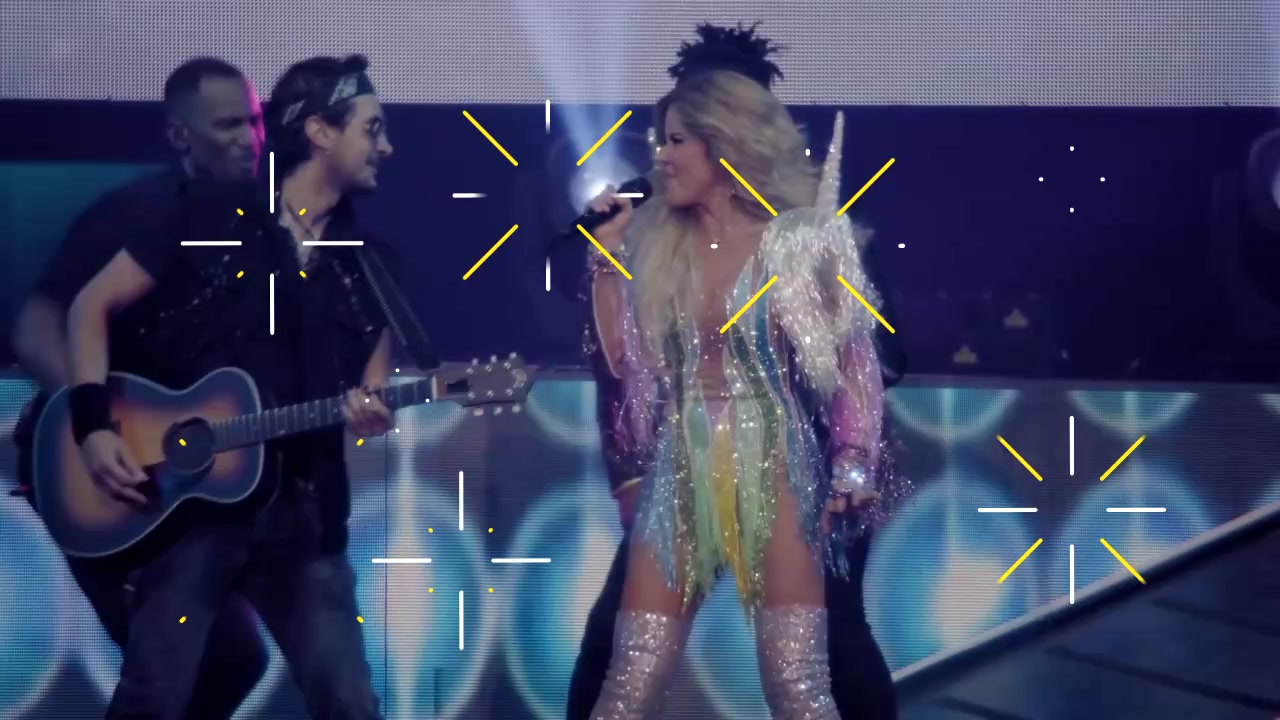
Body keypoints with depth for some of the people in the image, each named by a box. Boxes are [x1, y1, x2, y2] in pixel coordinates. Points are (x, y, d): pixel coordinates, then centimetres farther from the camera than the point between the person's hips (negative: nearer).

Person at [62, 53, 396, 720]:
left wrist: (368, 409, -8)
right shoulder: (212, 219, 0)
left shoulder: (367, 262, 11)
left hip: (301, 508, 4)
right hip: (188, 497, -4)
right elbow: (91, 307, 3)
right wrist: (94, 426, -9)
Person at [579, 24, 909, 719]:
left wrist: (853, 467, -13)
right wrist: (605, 256, 5)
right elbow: (621, 361, 10)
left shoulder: (797, 240, -2)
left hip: (774, 471, -4)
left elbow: (851, 359, -2)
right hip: (679, 474, 4)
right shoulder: (656, 242, 11)